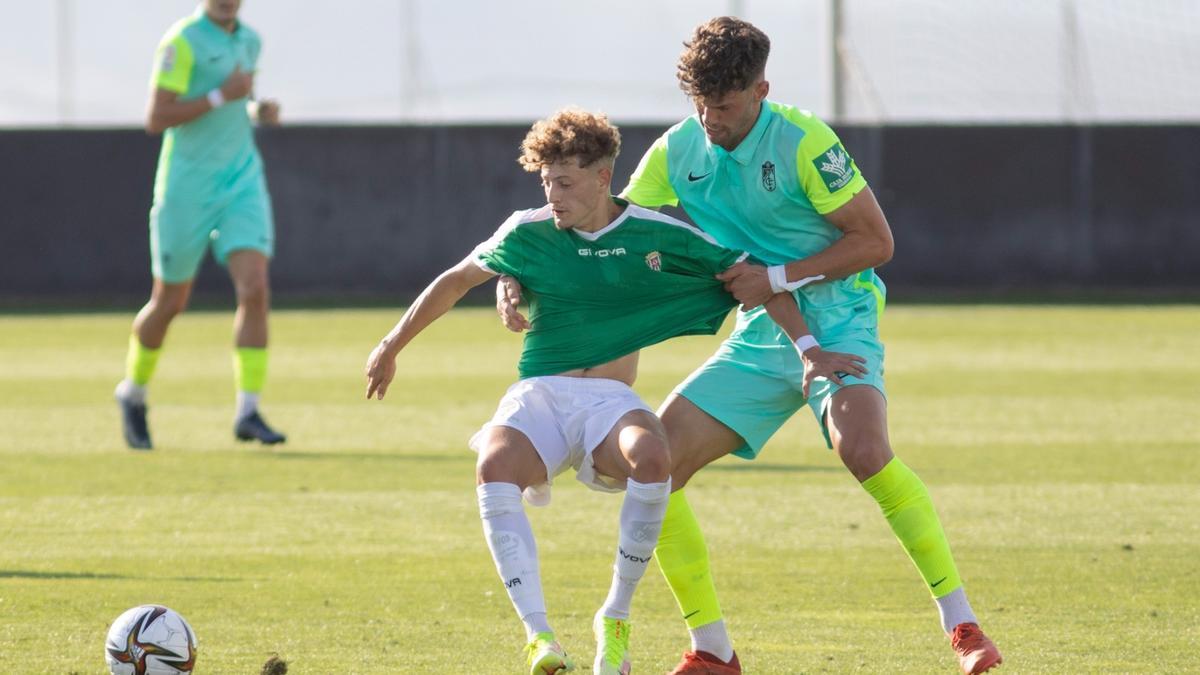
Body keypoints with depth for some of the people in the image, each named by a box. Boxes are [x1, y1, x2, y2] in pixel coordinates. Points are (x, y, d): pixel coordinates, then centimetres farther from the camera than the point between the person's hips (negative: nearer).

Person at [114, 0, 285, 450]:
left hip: (241, 181, 5)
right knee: (170, 303, 9)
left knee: (255, 291, -14)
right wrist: (223, 96, -21)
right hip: (187, 189, -5)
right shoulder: (182, 42, -14)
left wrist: (259, 111, 4)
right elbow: (156, 120, -20)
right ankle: (134, 393, 35)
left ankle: (248, 414, -13)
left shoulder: (248, 40, 9)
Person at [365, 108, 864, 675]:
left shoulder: (657, 237, 1)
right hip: (537, 395, 1)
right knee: (494, 468, -35)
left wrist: (811, 348, -1)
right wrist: (391, 346, 22)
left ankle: (616, 618, -19)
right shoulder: (529, 233, 4)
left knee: (651, 456, -37)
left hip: (609, 400, -1)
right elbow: (457, 281, 18)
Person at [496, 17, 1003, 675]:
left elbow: (876, 240, -13)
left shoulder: (802, 142, -16)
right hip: (759, 339, 6)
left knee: (862, 449, -33)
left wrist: (778, 278, -19)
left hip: (837, 322, -6)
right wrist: (521, 282, -8)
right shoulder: (676, 153, 1)